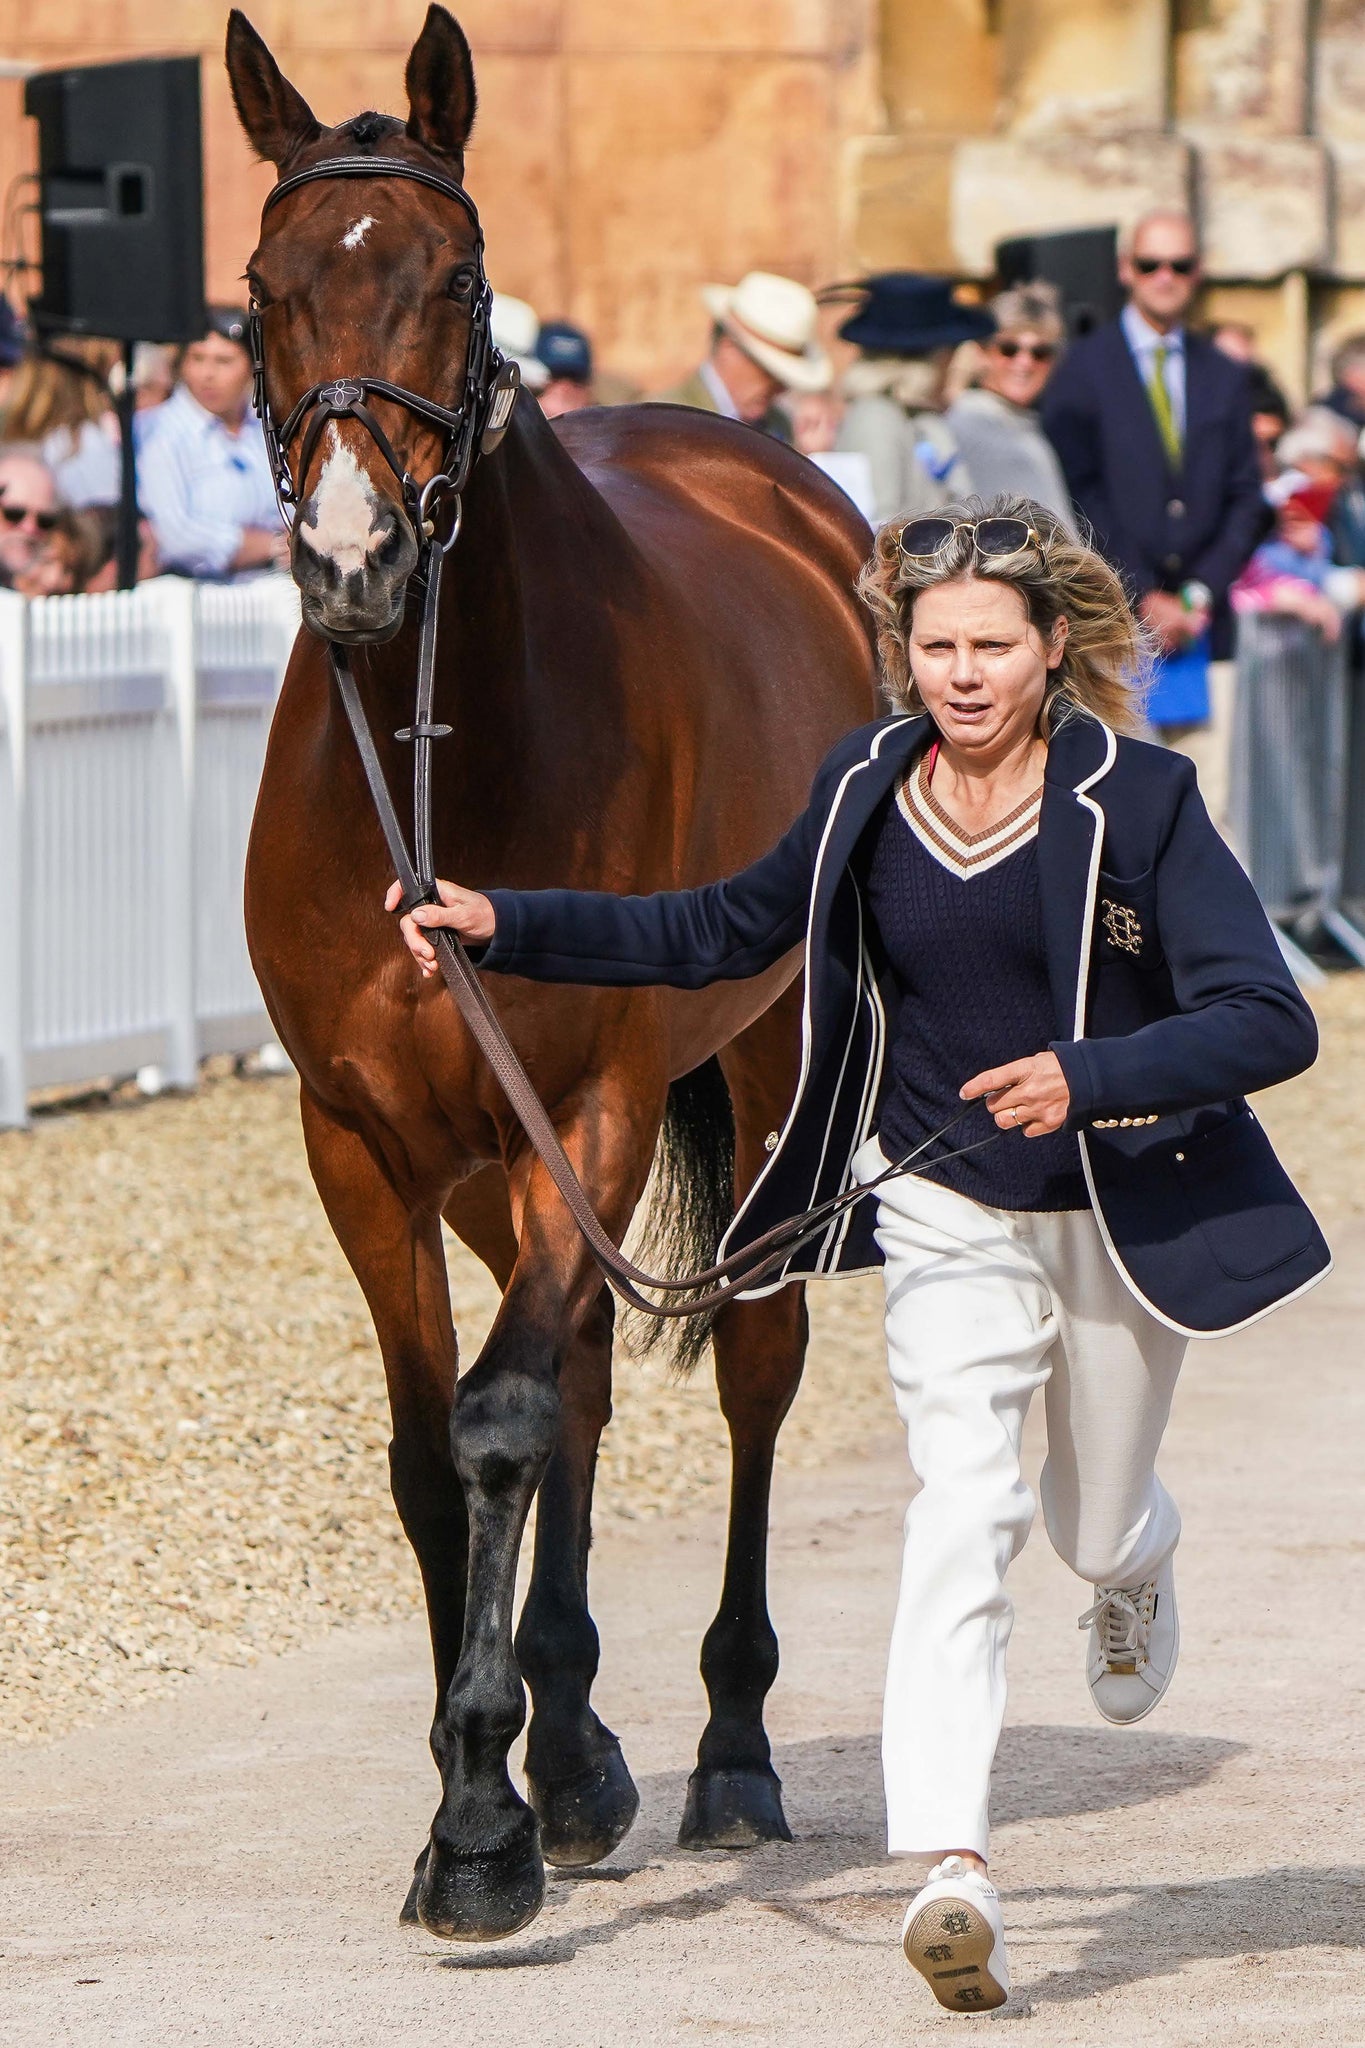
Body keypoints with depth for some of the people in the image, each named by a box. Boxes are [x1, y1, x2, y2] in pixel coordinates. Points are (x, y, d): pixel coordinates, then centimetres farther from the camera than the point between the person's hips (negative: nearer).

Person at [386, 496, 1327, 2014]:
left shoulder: (1137, 803, -16)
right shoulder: (869, 790, -4)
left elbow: (1272, 1022, -19)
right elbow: (722, 933, 11)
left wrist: (1091, 1076, -34)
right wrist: (506, 926, 2)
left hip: (1128, 1215, -1)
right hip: (946, 1211, 1)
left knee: (1093, 1529, 17)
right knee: (962, 1503, -17)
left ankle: (1134, 1571, 57)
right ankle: (949, 1870, -26)